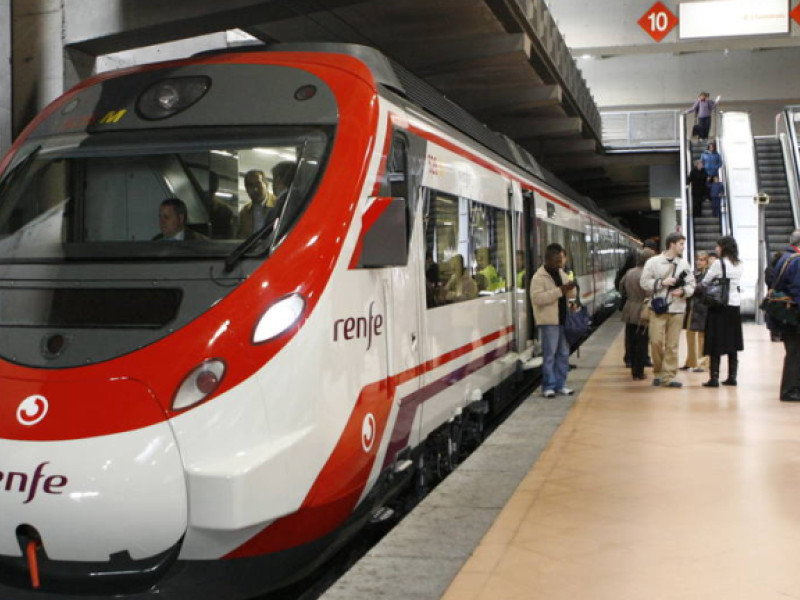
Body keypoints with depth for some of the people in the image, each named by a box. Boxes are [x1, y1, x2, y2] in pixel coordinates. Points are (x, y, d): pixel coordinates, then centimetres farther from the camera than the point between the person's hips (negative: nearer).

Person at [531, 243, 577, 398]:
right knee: (549, 355, -3)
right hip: (549, 322, -7)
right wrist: (560, 290, -25)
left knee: (563, 354, 11)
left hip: (563, 320, 7)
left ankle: (560, 385, 20)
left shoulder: (561, 274, 14)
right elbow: (537, 298, -22)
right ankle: (549, 386, 5)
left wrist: (570, 289, -6)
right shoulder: (539, 277, -9)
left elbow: (572, 295, 19)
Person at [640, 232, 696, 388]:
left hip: (677, 309, 3)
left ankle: (668, 376, 7)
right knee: (656, 341, -5)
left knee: (672, 345, 2)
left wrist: (683, 291, -10)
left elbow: (691, 284, 11)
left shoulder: (684, 264, 9)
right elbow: (644, 281, -3)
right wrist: (662, 282, -14)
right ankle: (658, 372, 15)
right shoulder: (653, 262, 0)